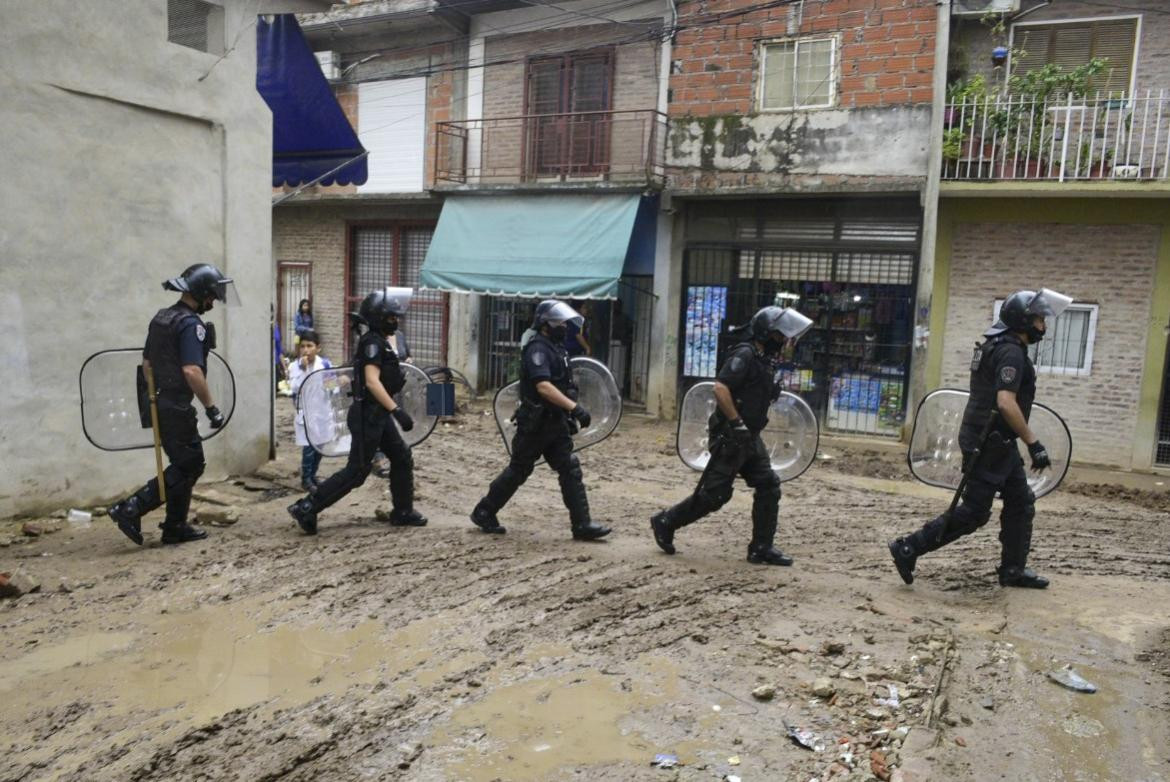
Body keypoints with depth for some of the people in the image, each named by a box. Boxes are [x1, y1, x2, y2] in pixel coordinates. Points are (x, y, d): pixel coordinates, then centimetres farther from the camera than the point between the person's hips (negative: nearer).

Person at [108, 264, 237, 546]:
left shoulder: (161, 317, 13)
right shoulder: (191, 324, -16)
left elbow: (147, 363, 19)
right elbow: (192, 371, -25)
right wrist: (211, 407, -19)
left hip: (159, 404, 10)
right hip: (176, 407, -10)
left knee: (186, 464, 16)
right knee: (188, 466, 0)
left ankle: (175, 528, 19)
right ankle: (131, 509, -4)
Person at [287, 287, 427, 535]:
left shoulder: (377, 342, 13)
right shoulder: (373, 342, -17)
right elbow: (372, 382, -27)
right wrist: (397, 410, -30)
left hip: (378, 415, 10)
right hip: (368, 415, -10)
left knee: (402, 458, 12)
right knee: (356, 471, -6)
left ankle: (403, 512, 22)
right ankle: (306, 508, 0)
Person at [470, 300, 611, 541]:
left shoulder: (556, 347, 13)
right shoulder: (537, 348, -17)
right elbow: (543, 387, -30)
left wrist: (570, 413, 17)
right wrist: (574, 407, -36)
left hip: (555, 422, 9)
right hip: (536, 423, -8)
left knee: (570, 470, 2)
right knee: (518, 471, 3)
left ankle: (582, 525, 3)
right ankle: (484, 512, 20)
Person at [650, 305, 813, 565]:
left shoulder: (764, 359, 14)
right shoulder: (744, 354, -16)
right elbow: (720, 388, -27)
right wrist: (737, 423, -24)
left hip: (750, 438, 10)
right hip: (730, 437, -9)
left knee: (769, 488, 6)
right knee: (714, 493, -4)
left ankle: (761, 548, 12)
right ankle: (665, 522, 13)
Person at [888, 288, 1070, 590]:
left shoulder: (1000, 346, 15)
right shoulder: (1011, 352, -17)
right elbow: (1006, 403, -28)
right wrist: (1034, 444, -24)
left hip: (997, 443, 10)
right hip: (989, 445, -10)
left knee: (1021, 503, 14)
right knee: (973, 512, -6)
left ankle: (1013, 570, 22)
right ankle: (907, 549, -2)